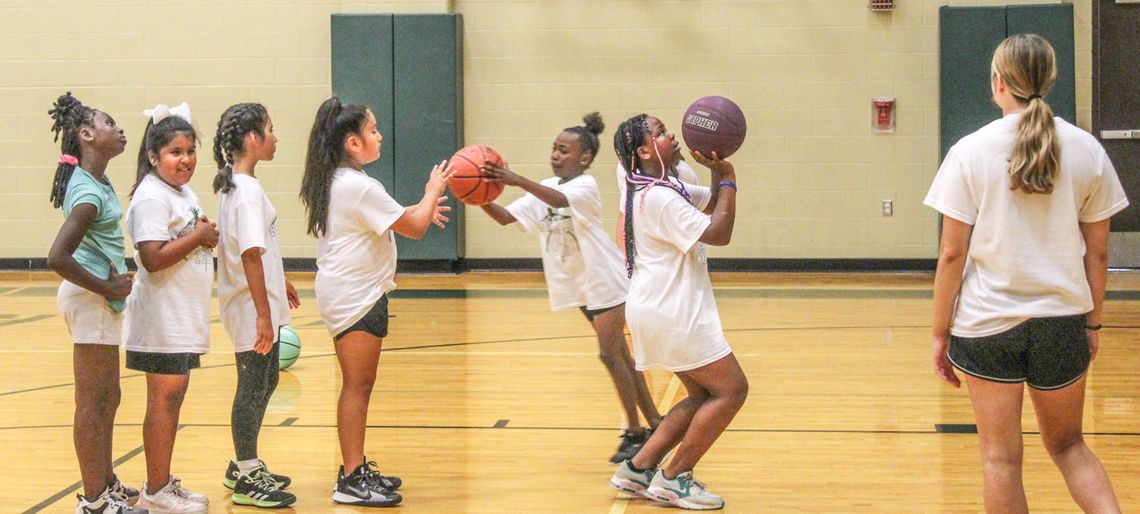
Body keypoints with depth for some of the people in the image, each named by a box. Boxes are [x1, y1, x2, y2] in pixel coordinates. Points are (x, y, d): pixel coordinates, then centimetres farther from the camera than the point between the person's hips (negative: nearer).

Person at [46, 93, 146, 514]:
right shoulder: (89, 192, -20)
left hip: (101, 300, 10)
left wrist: (112, 279, 6)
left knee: (108, 399, 19)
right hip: (90, 302, -10)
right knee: (93, 403, -1)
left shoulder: (96, 182, 9)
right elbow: (57, 258, -29)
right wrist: (106, 287, -18)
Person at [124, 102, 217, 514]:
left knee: (174, 398, 13)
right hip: (163, 320, -9)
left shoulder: (184, 192, 13)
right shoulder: (152, 197, -16)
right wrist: (200, 237, -17)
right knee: (163, 400, -3)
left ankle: (163, 481, 22)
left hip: (185, 318, 9)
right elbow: (153, 258, -25)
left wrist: (204, 237, 2)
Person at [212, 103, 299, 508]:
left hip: (261, 304, 10)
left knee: (265, 382, 19)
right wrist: (263, 314, -26)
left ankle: (245, 466, 30)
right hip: (252, 309, -10)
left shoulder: (236, 184, 10)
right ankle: (246, 480, 9)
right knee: (253, 388, -1)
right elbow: (251, 255, -25)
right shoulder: (248, 191, -20)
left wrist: (279, 283, 28)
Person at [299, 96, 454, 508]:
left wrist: (419, 210, 15)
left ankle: (356, 468, 24)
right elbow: (414, 228, -17)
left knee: (357, 384, 16)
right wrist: (433, 191, -1)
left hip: (344, 295, 10)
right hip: (357, 298, -10)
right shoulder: (360, 187, -19)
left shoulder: (333, 182, 12)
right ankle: (352, 481, -3)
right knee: (358, 385, -6)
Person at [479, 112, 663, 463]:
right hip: (582, 286, 8)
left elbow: (560, 200, -39)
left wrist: (518, 180, -51)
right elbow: (505, 217, -3)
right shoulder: (546, 189, 6)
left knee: (611, 356, -10)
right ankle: (654, 424, 21)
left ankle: (635, 433, -2)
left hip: (606, 281, -8)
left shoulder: (586, 186, -16)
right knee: (619, 356, 12)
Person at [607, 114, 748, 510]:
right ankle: (672, 480, 0)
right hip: (670, 313, -11)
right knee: (731, 389, -4)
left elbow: (714, 202, 19)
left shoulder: (664, 188, 13)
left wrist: (718, 172, -1)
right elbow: (718, 233, -20)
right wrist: (727, 175, -13)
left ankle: (637, 469, 15)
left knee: (703, 395, 16)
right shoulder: (658, 198, -20)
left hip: (668, 311, 11)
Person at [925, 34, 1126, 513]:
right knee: (1068, 446, 19)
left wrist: (940, 334, 1)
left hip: (987, 324, -2)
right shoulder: (1086, 150, 1)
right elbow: (1097, 251, 5)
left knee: (1001, 458, 7)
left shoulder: (970, 152, -6)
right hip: (1062, 320, 3)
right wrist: (1093, 322, 17)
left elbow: (952, 254, -6)